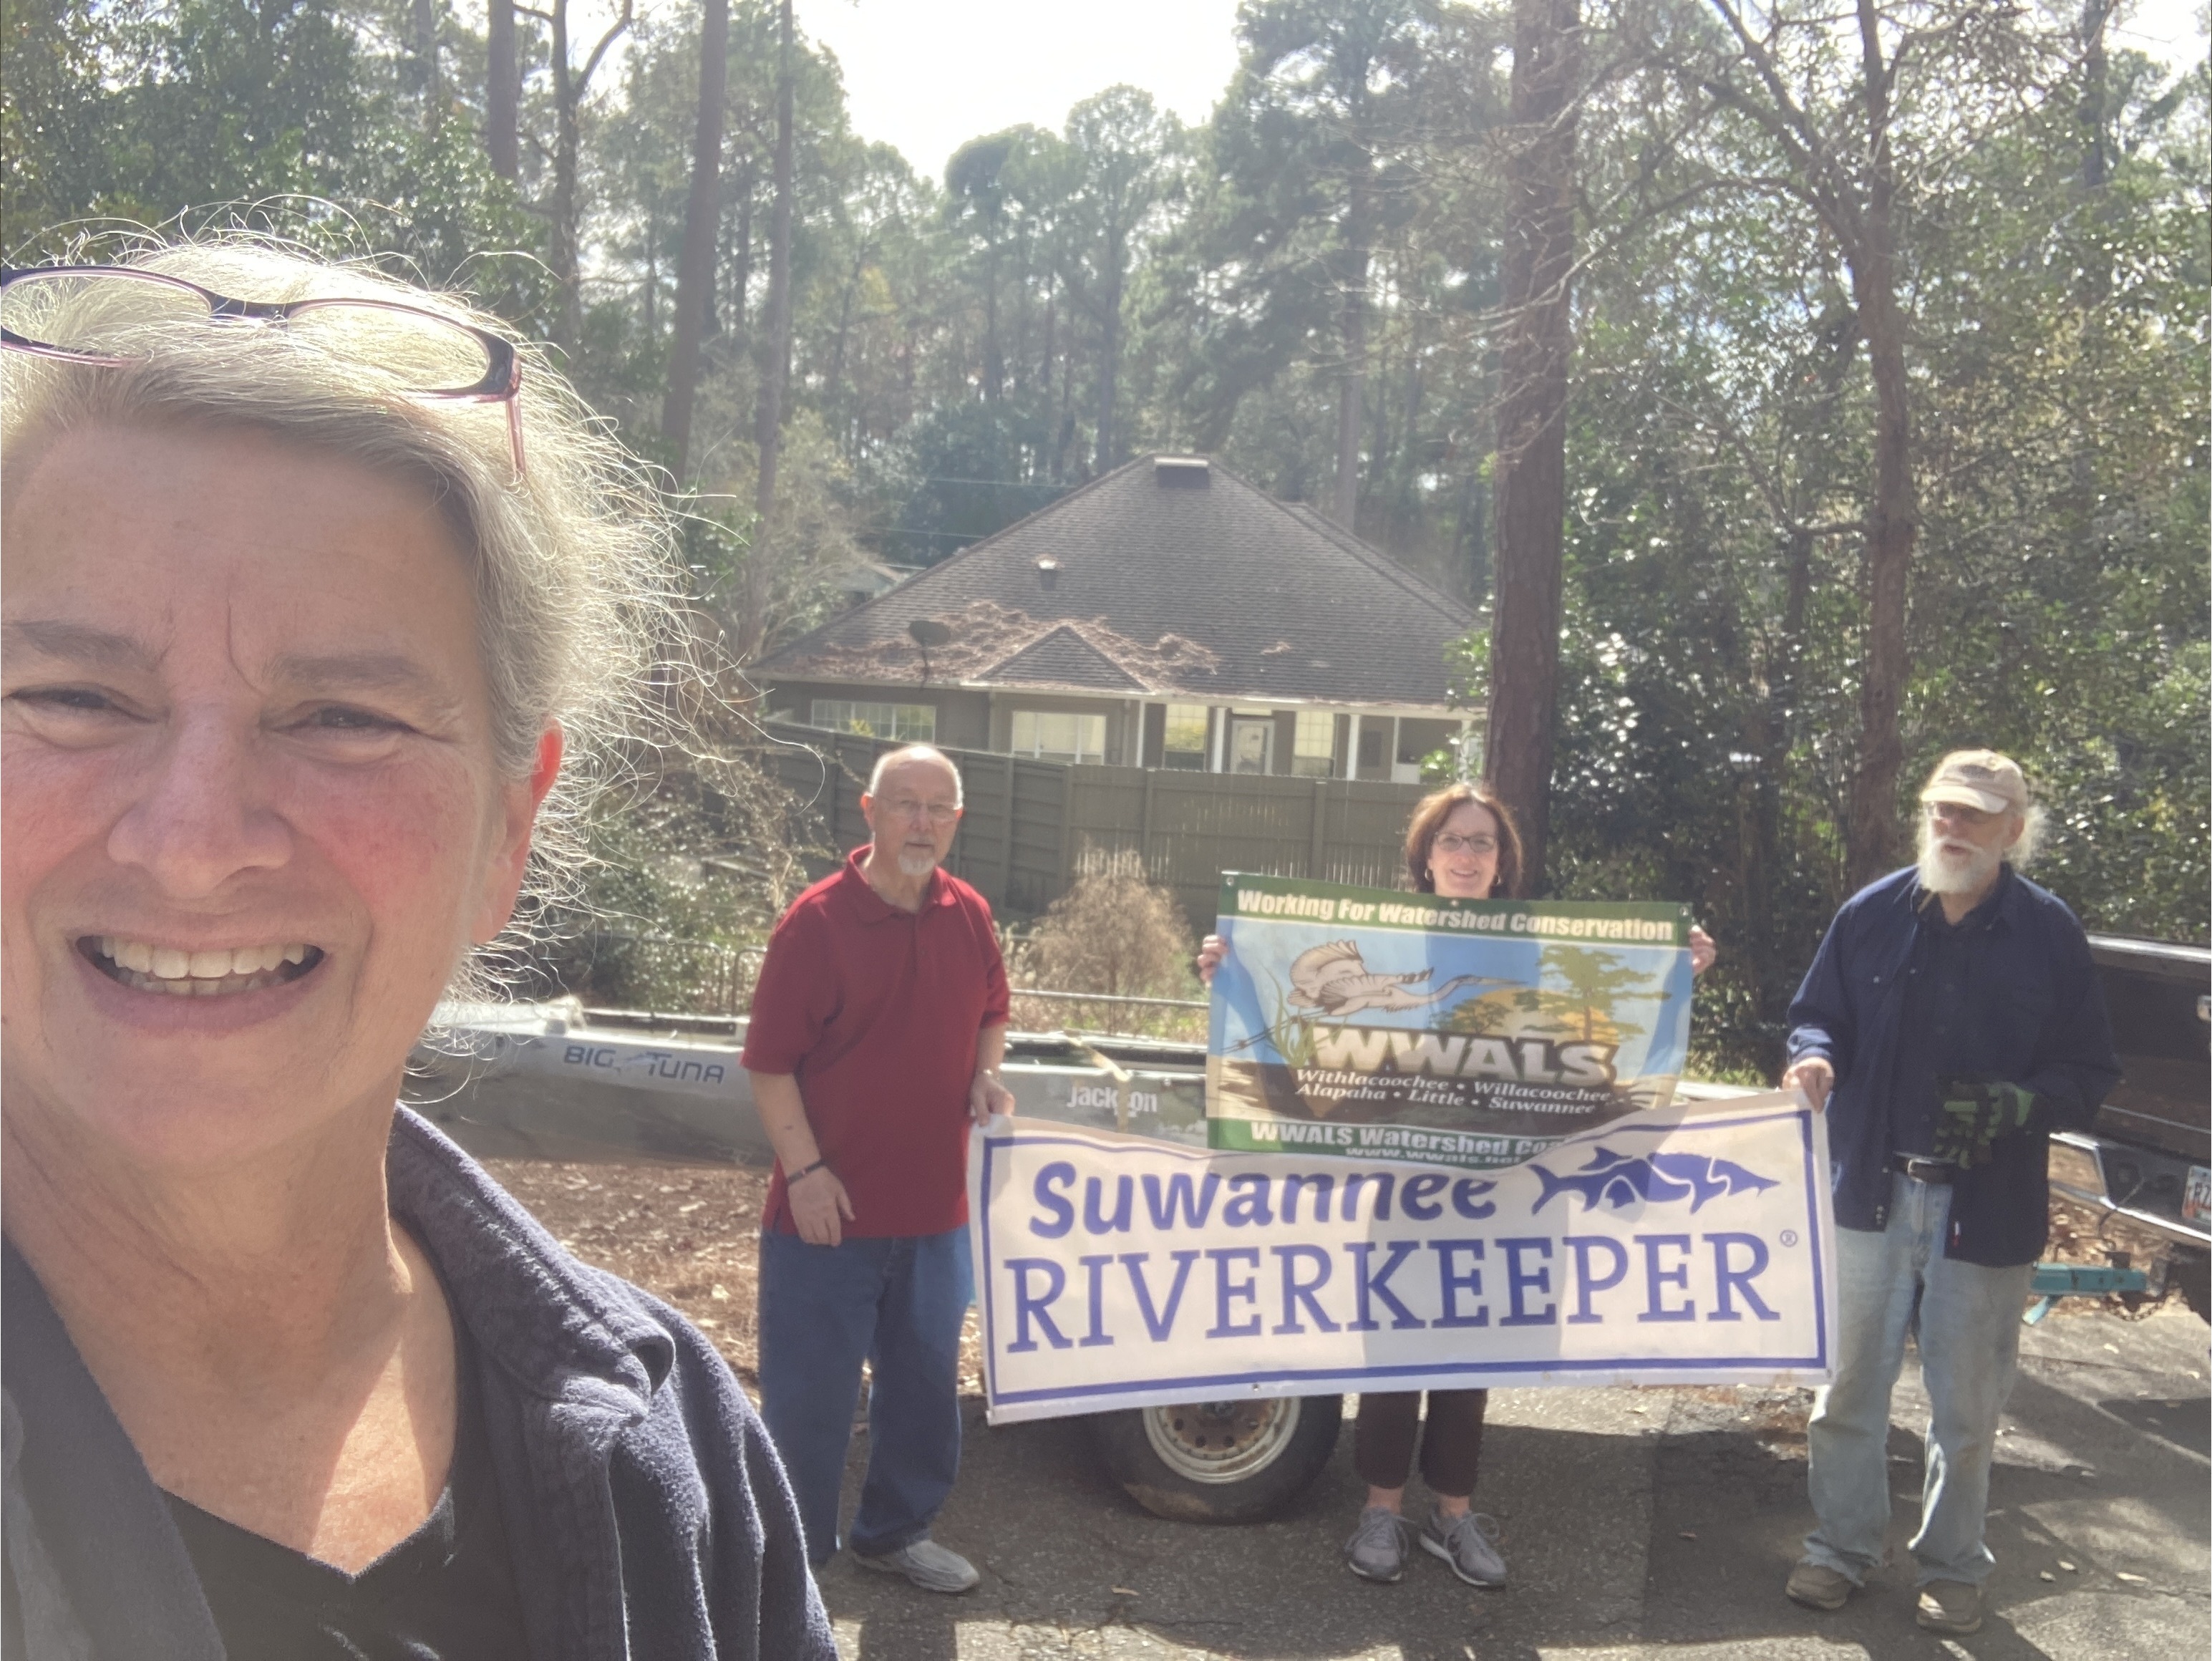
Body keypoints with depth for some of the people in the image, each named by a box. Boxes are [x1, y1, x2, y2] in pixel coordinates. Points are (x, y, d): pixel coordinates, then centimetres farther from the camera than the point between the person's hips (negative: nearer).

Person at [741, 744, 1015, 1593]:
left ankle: (896, 1531, 38)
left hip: (935, 1205, 5)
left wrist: (983, 1074, -1)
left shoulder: (969, 915, 3)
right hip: (831, 1206, -5)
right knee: (808, 1392, 7)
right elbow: (768, 1060, -12)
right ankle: (791, 1554, 26)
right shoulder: (817, 920, -13)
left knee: (926, 1381, 18)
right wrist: (804, 1170, -16)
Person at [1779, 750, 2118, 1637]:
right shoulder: (1871, 913, -1)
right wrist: (1815, 1056, -14)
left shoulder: (2050, 932, -4)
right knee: (1852, 1382, 12)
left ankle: (1953, 1563, 31)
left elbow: (2089, 1071, -1)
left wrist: (2018, 1104, -20)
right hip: (1876, 1193, 2)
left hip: (1988, 1207, -1)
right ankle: (1843, 1543, 29)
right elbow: (1817, 1014, 9)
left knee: (1966, 1404, 11)